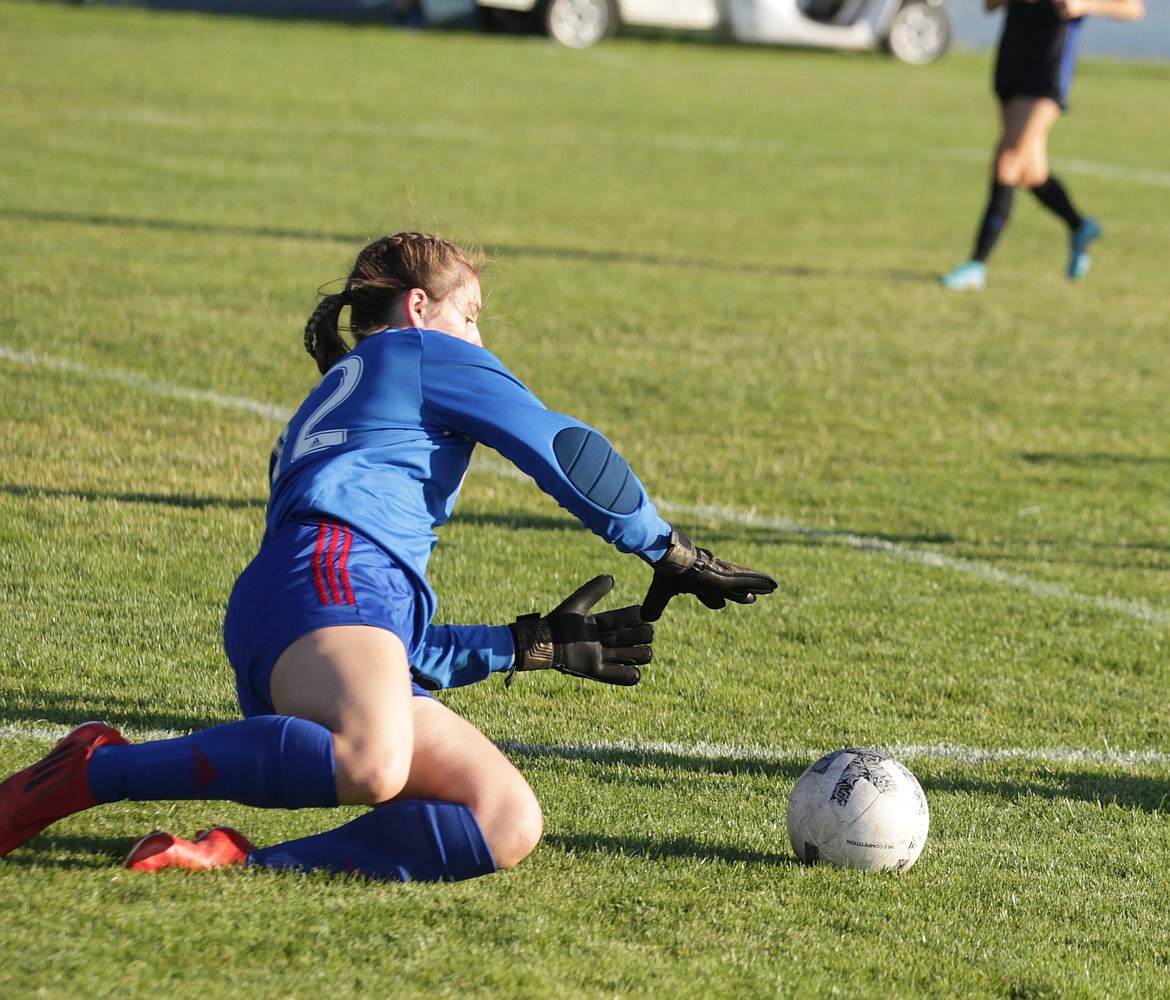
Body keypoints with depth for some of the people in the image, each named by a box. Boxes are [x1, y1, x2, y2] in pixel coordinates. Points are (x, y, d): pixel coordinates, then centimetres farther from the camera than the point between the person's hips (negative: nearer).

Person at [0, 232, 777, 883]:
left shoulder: (317, 415, 42)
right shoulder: (426, 355, 21)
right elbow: (563, 450, 14)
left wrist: (530, 644, 40)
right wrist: (674, 554, 23)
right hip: (333, 575, -8)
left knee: (510, 824, -10)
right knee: (373, 764, -39)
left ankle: (243, 864, -24)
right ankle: (96, 770, -25)